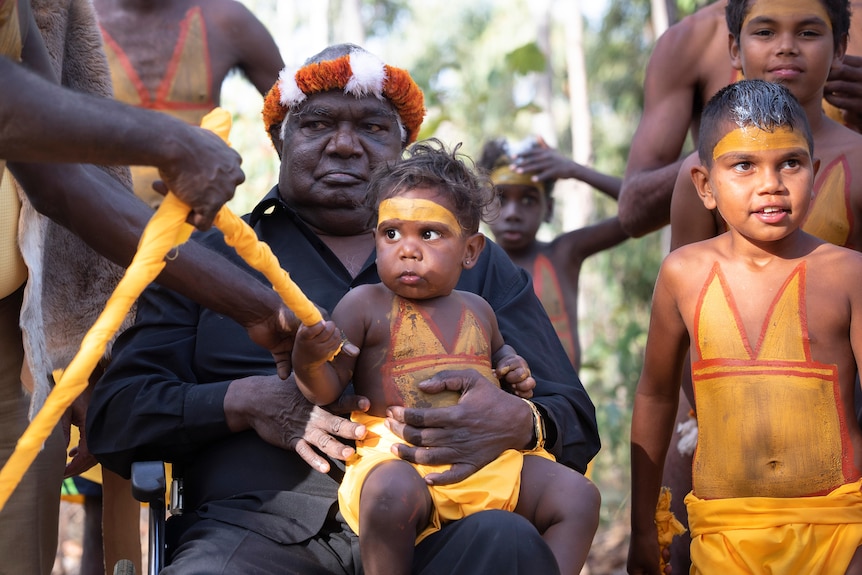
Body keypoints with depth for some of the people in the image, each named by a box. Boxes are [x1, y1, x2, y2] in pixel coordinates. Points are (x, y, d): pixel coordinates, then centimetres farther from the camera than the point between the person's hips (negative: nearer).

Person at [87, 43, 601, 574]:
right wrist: (245, 402, -7)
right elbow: (114, 418, 12)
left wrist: (518, 422, -11)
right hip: (261, 525, -1)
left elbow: (575, 418, 15)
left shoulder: (481, 266, 23)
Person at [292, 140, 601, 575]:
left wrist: (513, 370, 16)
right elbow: (325, 391, 0)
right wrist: (308, 359, -23)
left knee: (578, 495, -10)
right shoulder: (364, 304, 3)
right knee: (393, 495, -39)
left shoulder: (476, 310, 17)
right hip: (399, 457, -5)